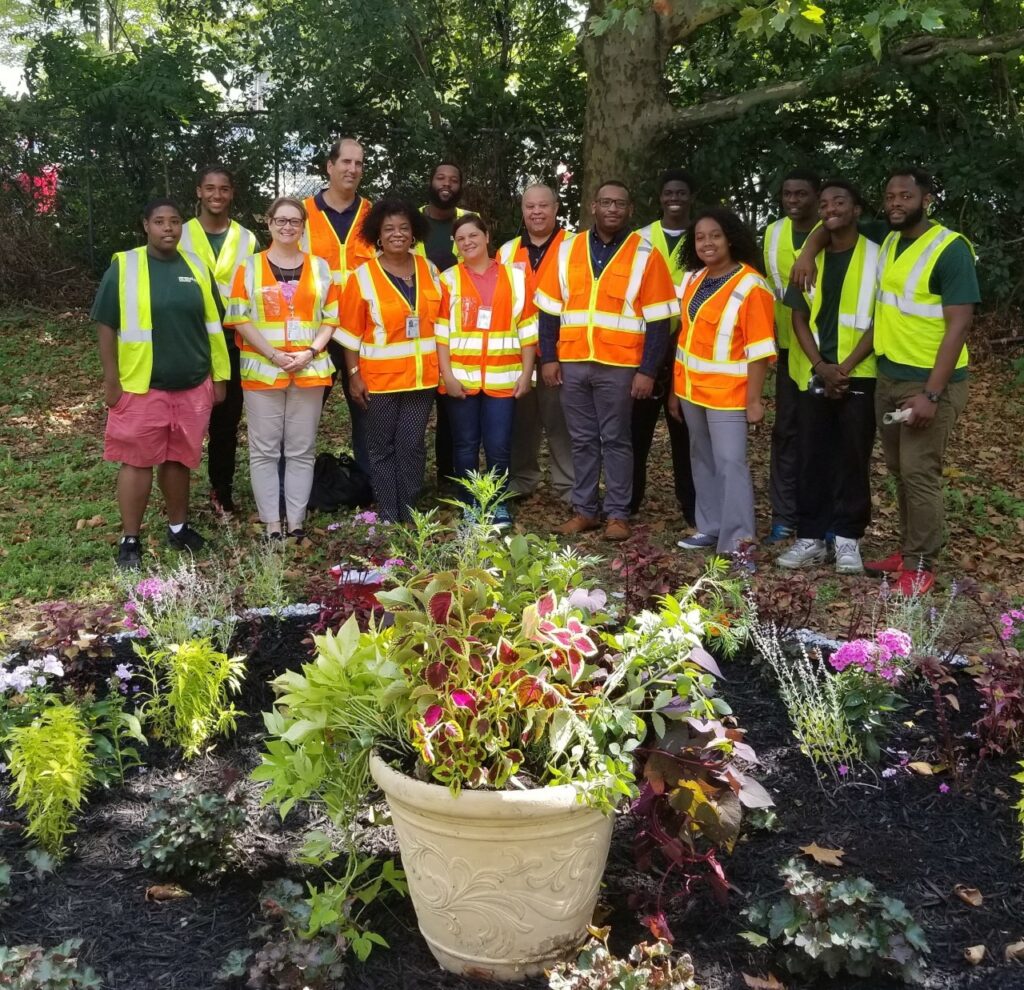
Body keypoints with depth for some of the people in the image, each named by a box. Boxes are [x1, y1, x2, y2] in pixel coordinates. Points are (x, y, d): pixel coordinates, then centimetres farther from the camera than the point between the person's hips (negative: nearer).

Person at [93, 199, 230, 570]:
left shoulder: (197, 268, 6)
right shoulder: (123, 266, -4)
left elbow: (213, 326, 11)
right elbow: (107, 327, -4)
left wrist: (219, 376, 9)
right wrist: (111, 381, -7)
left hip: (192, 386, 3)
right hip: (141, 386, -3)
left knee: (180, 459, 12)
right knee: (137, 461, 2)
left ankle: (178, 527, 27)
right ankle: (130, 540, 11)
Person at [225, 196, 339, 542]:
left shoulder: (320, 267, 9)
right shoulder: (249, 267, 4)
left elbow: (331, 318, 7)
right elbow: (239, 319, -3)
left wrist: (310, 351, -9)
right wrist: (274, 354, -14)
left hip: (309, 371, 2)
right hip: (263, 371, -1)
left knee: (302, 451, 4)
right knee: (264, 451, 0)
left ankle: (296, 522, 10)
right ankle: (272, 524, 6)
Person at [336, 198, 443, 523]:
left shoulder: (429, 271, 6)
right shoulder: (363, 277, -4)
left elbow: (441, 321, 12)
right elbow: (351, 332, -3)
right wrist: (354, 374, -8)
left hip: (422, 375, 3)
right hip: (380, 377, -2)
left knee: (412, 445, 6)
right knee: (383, 448, 5)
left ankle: (409, 514, 16)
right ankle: (388, 517, 14)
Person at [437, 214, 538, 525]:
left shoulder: (514, 277, 6)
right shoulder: (449, 279, 4)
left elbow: (527, 329, 6)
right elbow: (441, 331, 0)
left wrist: (526, 372, 0)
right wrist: (447, 374, -8)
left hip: (502, 379, 0)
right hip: (461, 378, 0)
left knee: (499, 447, 1)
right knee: (465, 445, 7)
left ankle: (498, 505, 17)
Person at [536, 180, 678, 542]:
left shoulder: (645, 255, -1)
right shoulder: (567, 249, 8)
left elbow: (658, 320, -4)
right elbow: (550, 309, 10)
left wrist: (647, 370, -9)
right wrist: (549, 357, 2)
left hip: (619, 366, -3)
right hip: (572, 363, 3)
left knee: (615, 440, 3)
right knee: (582, 440, 10)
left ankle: (618, 514, 12)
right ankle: (584, 510, 19)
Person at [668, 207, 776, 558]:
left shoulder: (750, 286, -12)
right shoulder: (692, 280, 9)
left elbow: (759, 349, -14)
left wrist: (754, 399, -17)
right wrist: (675, 389, 14)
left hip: (727, 393, -7)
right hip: (691, 389, 7)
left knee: (730, 464, -9)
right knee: (703, 460, 13)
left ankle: (737, 542, -6)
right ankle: (710, 527, 24)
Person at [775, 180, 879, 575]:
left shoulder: (876, 256, -2)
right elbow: (799, 316, 6)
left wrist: (846, 367, -14)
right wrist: (821, 366, -8)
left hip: (859, 375, -3)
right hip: (813, 375, 3)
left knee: (853, 458, 2)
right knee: (812, 458, 5)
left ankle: (847, 538, 11)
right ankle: (810, 537, 11)